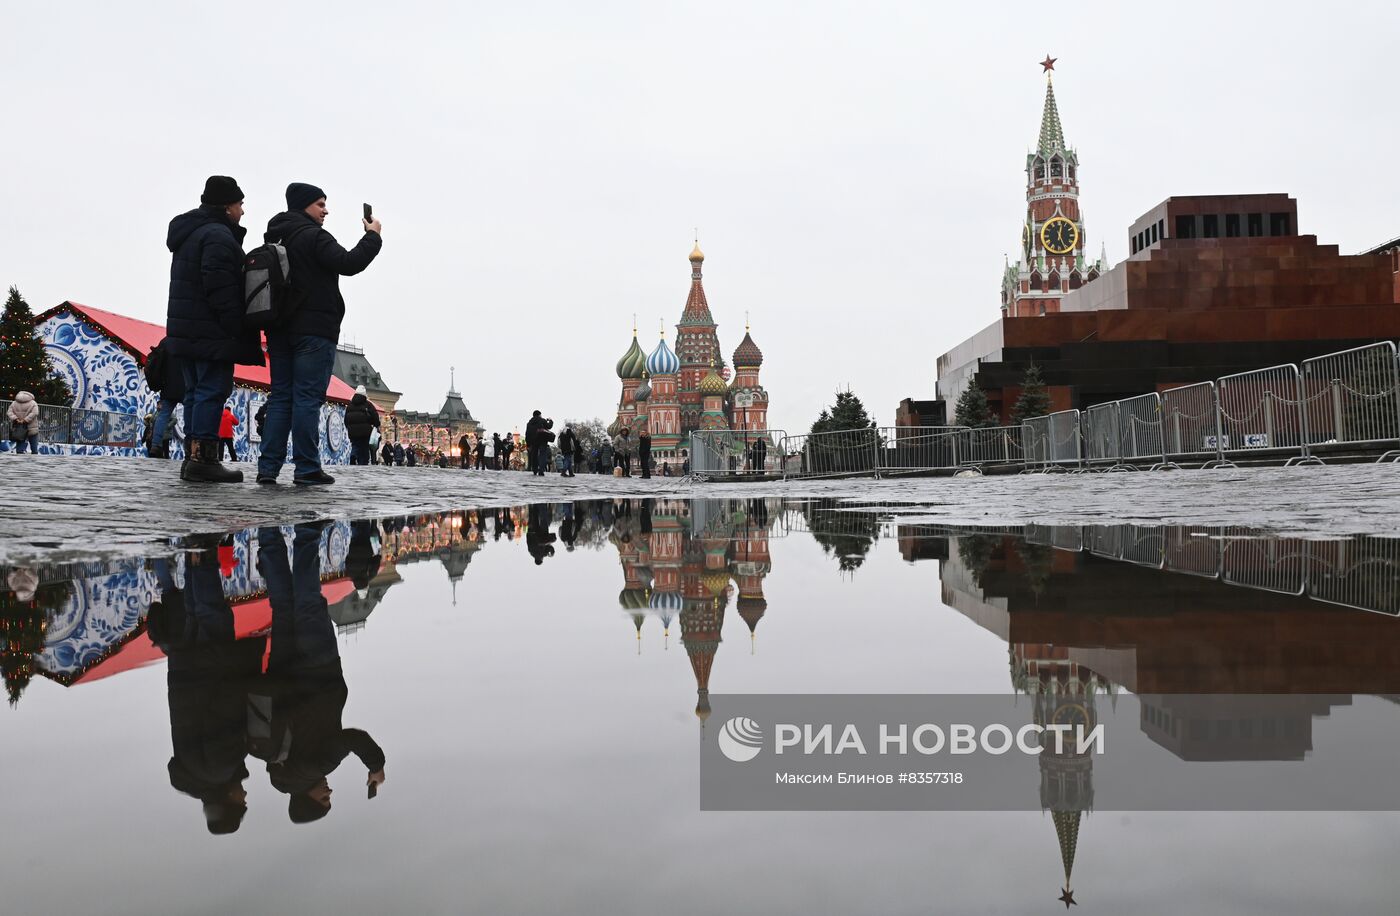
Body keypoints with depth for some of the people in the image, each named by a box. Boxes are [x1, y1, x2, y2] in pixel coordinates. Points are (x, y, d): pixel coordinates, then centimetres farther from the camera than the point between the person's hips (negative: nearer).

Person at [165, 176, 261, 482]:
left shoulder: (188, 233, 22)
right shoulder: (218, 235, -12)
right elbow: (221, 288, -21)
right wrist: (237, 329, -20)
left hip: (185, 329, 10)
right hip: (211, 331, -10)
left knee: (196, 392, 11)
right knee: (213, 390, -9)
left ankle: (192, 457, 13)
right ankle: (202, 457, -12)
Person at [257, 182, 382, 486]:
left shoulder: (275, 238, 19)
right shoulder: (314, 236, -8)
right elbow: (348, 264, -17)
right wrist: (372, 235, -4)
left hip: (280, 330, 8)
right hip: (314, 330, -8)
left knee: (281, 397, 8)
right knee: (307, 398, -7)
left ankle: (268, 467, 4)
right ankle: (307, 468, -7)